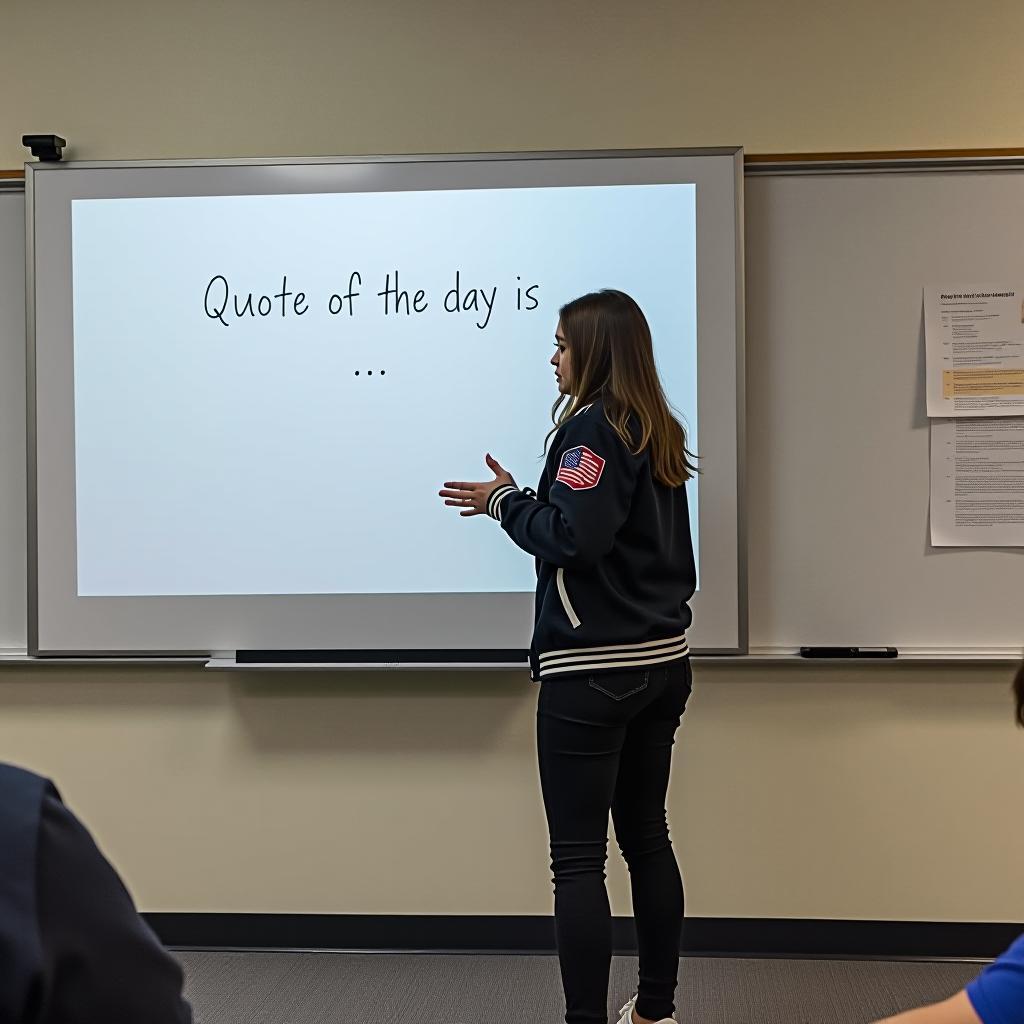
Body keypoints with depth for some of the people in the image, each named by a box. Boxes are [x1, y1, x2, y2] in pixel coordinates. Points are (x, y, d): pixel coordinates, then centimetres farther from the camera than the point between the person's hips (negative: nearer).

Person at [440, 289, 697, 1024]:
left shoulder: (592, 428, -13)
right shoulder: (657, 433, 13)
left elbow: (571, 537, -22)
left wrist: (505, 501, -6)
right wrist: (513, 500, 11)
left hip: (592, 670, -9)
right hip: (662, 660, 9)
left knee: (578, 857, -3)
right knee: (647, 835, 17)